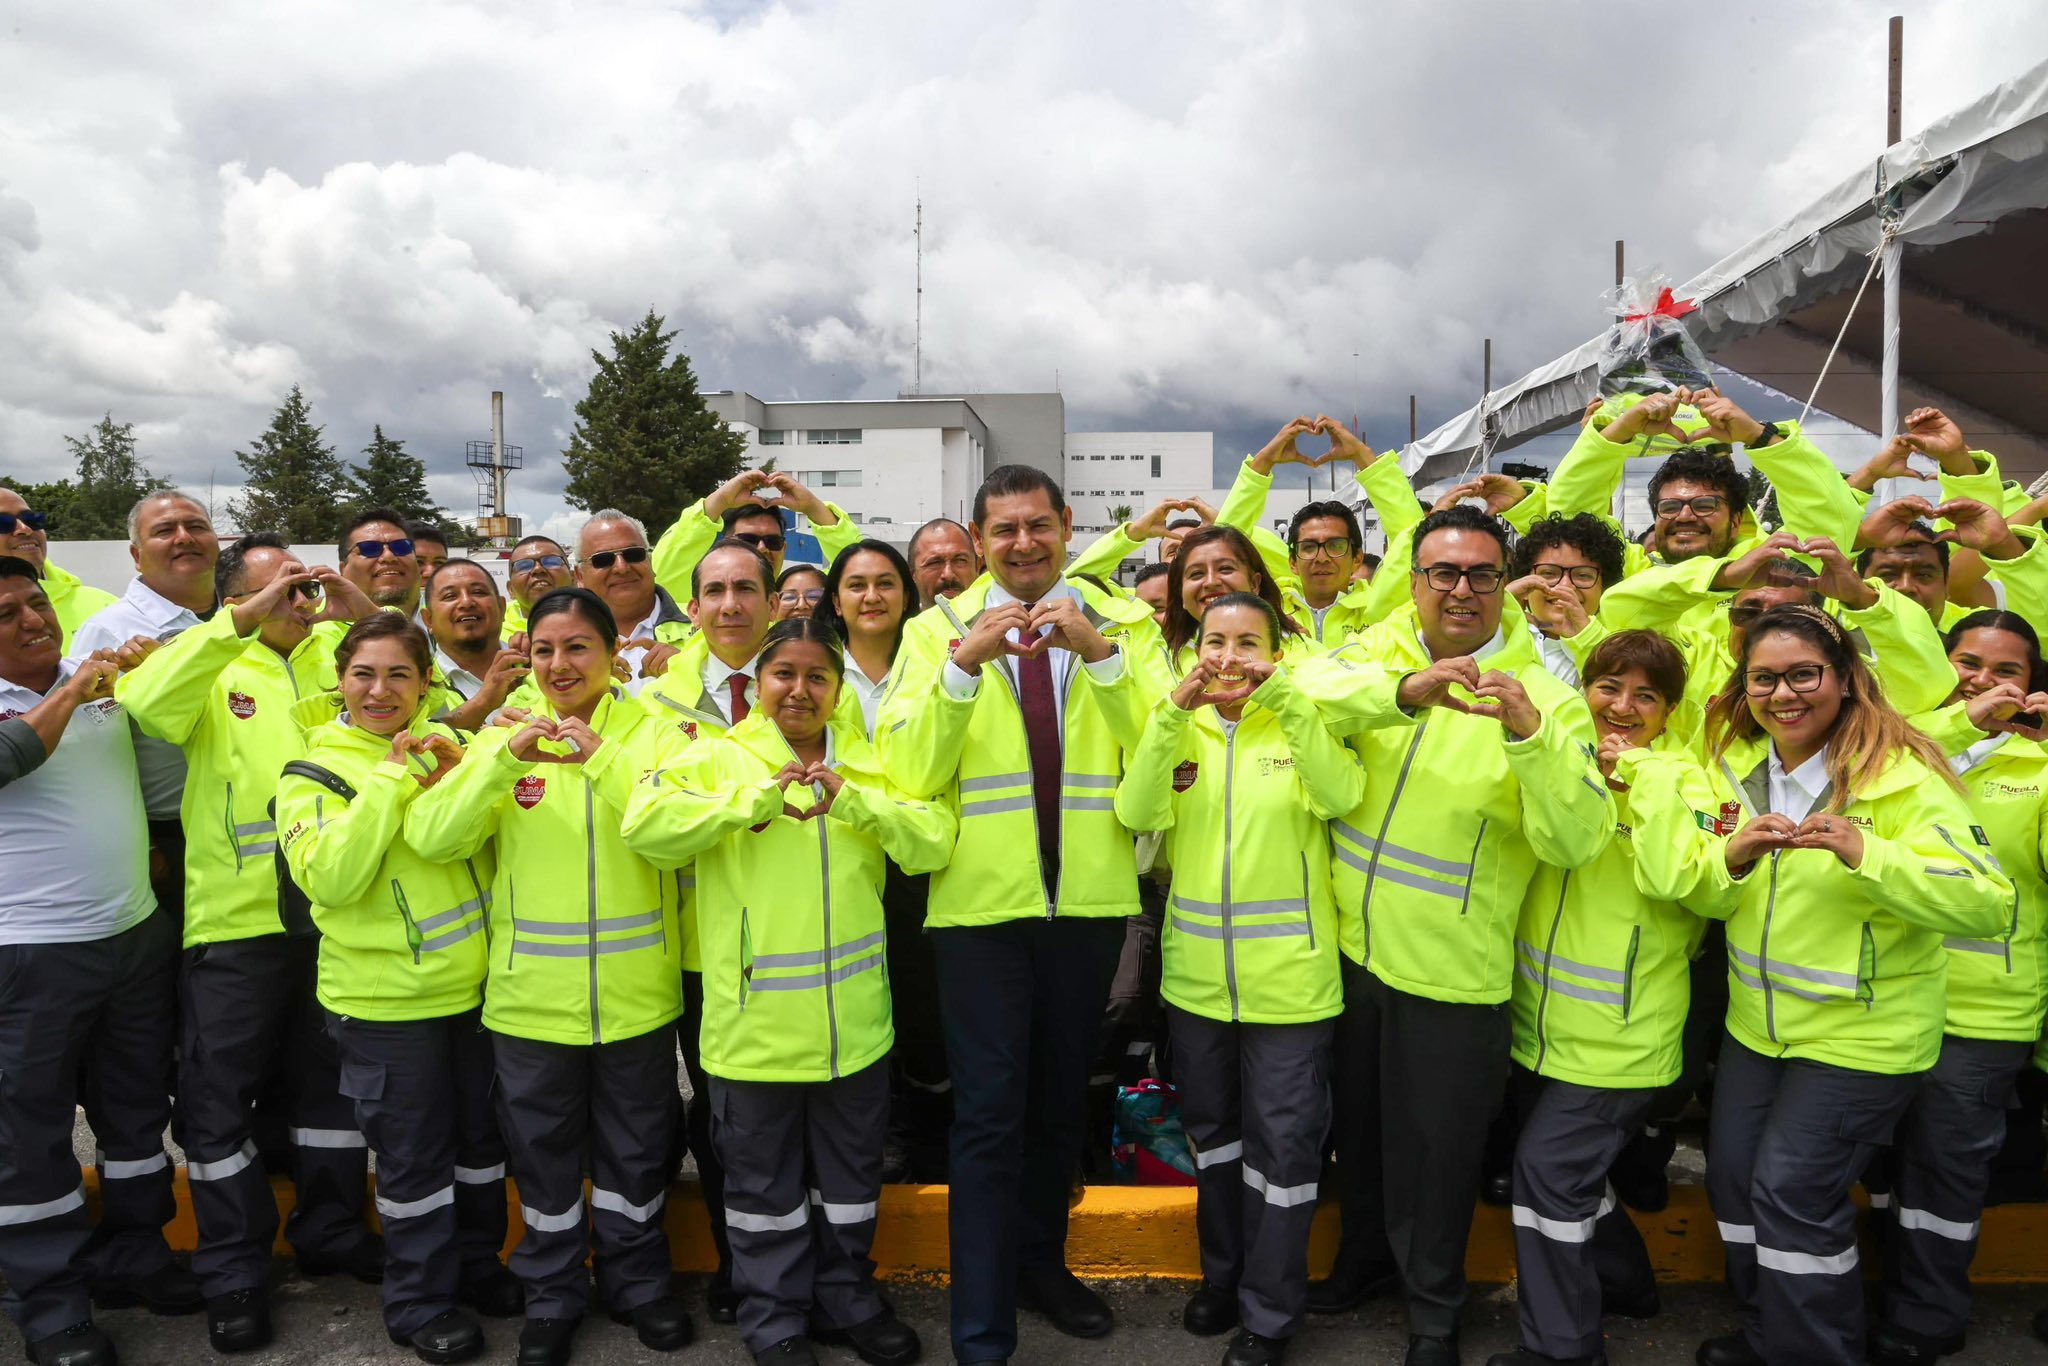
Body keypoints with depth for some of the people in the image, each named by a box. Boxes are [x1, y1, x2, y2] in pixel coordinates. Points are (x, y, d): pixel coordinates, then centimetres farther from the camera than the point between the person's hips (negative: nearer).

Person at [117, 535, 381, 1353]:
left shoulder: (336, 651, 7)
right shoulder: (212, 665, -3)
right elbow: (147, 702, -23)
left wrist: (370, 616, -13)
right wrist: (244, 621, -28)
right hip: (236, 919, -3)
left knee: (333, 1081, 17)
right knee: (220, 1099, 7)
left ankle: (331, 1229, 34)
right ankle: (233, 1270, 23)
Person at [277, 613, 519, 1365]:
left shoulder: (444, 743, 3)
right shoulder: (314, 772, -8)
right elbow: (330, 880, -22)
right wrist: (390, 780, -23)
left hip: (476, 984, 4)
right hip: (387, 999, -4)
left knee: (482, 1135, 18)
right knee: (413, 1154, 8)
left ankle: (478, 1263, 39)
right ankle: (420, 1300, 28)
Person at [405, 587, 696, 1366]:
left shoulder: (652, 734, -5)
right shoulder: (505, 736, -2)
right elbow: (431, 840, -12)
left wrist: (603, 760, -29)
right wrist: (502, 763, -24)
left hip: (636, 992, 0)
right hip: (532, 994, 1)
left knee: (635, 1148, 17)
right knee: (542, 1152, 17)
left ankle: (636, 1280, 38)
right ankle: (551, 1294, 37)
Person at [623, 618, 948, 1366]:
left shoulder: (869, 764, 6)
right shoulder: (720, 758, -3)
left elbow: (934, 842, -7)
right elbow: (643, 823, -20)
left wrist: (849, 800, -21)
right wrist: (760, 799, -25)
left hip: (853, 1018, 3)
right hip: (756, 1017, -3)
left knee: (852, 1173, 18)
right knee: (765, 1181, 13)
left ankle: (846, 1299, 39)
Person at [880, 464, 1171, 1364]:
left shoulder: (1123, 624, 3)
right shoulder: (936, 630, 0)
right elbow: (907, 771, -9)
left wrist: (1102, 656, -21)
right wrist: (963, 665, -22)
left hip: (1091, 897, 2)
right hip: (981, 899, -2)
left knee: (1062, 1099, 18)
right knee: (989, 1114, -1)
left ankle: (1041, 1263, 39)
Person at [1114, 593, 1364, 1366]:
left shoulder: (1300, 728, -3)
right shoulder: (1179, 729, 3)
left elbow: (1341, 795, -23)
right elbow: (1137, 814, -14)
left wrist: (1283, 699, -29)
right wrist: (1174, 713, -23)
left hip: (1289, 976, -3)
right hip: (1195, 974, 3)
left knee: (1282, 1143, 5)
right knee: (1212, 1131, 19)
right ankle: (1224, 1274, 40)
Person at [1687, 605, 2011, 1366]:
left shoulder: (1903, 776, -16)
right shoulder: (1735, 763, 1)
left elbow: (1988, 906, -24)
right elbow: (1702, 899, 0)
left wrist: (1866, 854, -38)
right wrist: (1732, 859, -23)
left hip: (1862, 1033, -6)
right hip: (1756, 1023, 6)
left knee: (1791, 1190, -3)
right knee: (1732, 1176, 13)